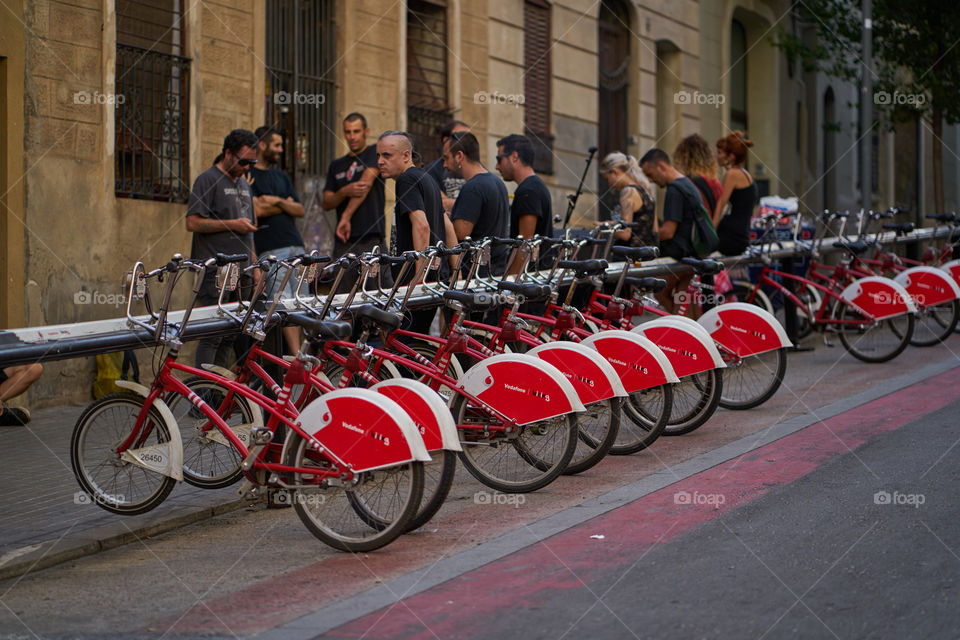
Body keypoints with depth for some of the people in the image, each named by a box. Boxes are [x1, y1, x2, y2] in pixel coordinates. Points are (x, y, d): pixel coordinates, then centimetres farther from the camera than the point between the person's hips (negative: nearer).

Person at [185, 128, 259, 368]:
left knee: (230, 335, 6)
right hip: (216, 272, -8)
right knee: (213, 334, -10)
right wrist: (232, 225, -15)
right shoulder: (208, 180, -5)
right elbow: (193, 223, -13)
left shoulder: (243, 183, 20)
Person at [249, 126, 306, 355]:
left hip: (295, 245, 7)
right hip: (270, 249, -7)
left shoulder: (282, 177, 22)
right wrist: (286, 204, 2)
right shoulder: (248, 175, 1)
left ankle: (295, 354, 5)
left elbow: (300, 210, 13)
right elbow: (257, 209, -12)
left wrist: (278, 201, -5)